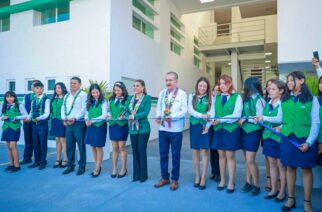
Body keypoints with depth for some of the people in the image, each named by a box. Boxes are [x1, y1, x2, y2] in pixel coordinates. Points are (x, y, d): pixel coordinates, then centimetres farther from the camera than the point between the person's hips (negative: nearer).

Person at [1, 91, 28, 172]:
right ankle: (11, 164, 20)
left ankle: (17, 165, 1)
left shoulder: (19, 106, -4)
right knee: (9, 147, 10)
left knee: (12, 146, -8)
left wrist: (17, 118, -17)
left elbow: (26, 115, -5)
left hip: (15, 128, -5)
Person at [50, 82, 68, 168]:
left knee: (63, 140, -4)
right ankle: (58, 159, 19)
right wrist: (52, 118, 10)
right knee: (57, 140, 11)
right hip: (55, 121, 6)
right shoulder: (54, 98, 12)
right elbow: (52, 109, 18)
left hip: (63, 121, -6)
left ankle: (65, 160, 6)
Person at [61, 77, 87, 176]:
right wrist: (64, 118, 0)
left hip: (79, 123, -6)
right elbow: (63, 108, 16)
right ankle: (70, 165, 20)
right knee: (69, 145, 10)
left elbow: (84, 109, -12)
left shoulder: (83, 95, -3)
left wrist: (75, 118, -18)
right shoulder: (66, 96, 19)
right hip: (68, 123, 6)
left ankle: (82, 166, 7)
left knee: (81, 145, -2)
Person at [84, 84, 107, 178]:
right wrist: (87, 120, -12)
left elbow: (104, 116, -13)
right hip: (90, 127, 6)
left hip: (100, 126, -5)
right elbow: (86, 113, 9)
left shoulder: (103, 102, -7)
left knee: (99, 148, 3)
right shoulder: (89, 102, 10)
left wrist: (92, 120, -15)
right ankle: (98, 166, 25)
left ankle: (97, 169, 13)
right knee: (93, 147, 11)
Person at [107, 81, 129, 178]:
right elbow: (108, 110, 16)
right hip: (112, 125, 5)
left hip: (122, 125, -5)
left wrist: (123, 117, -22)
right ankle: (114, 168, 20)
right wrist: (109, 116, -2)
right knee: (114, 148, 10)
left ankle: (123, 168, 15)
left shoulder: (127, 99, -4)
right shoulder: (111, 99, 12)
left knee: (122, 147, 2)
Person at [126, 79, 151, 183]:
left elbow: (146, 112, -14)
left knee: (142, 152, 0)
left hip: (143, 128, -5)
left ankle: (143, 175, 14)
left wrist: (134, 116, -18)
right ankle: (136, 174, 22)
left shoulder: (147, 98, -4)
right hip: (132, 129, 5)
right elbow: (126, 111, 6)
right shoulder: (130, 98, 12)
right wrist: (129, 117, -14)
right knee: (135, 151, 11)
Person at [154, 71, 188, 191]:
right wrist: (158, 116, -10)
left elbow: (184, 110, -9)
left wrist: (172, 116, -21)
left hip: (176, 129, -4)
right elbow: (159, 107, 10)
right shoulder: (162, 93, 12)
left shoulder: (182, 94, -3)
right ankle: (165, 178, 26)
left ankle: (175, 180, 21)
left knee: (175, 155, 7)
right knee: (163, 154, 10)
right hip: (163, 128, 4)